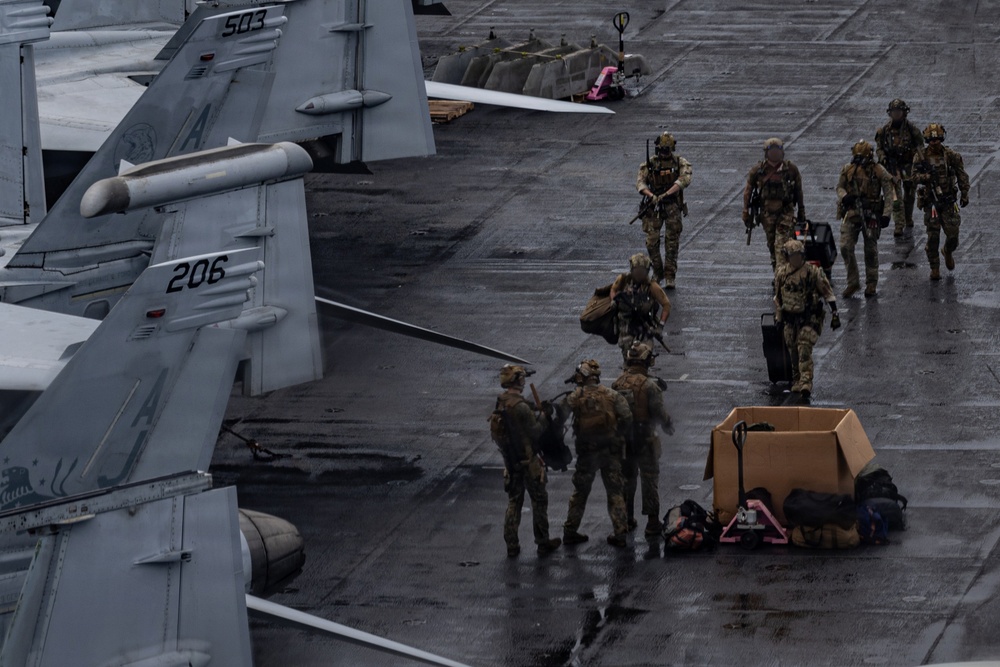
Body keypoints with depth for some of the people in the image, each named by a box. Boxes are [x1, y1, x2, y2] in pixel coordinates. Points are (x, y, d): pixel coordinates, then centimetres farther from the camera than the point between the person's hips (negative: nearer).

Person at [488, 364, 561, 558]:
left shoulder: (499, 404, 2)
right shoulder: (520, 406, -25)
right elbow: (534, 433, -21)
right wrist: (544, 419, -4)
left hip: (510, 460, 7)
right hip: (528, 460, -7)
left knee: (514, 502, 14)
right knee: (539, 500, 8)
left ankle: (511, 545, 14)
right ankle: (543, 543, 14)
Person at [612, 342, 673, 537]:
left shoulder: (618, 383, -1)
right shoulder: (649, 385, -18)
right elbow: (660, 412, -16)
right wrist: (668, 427, 3)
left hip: (622, 440, 5)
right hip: (645, 440, -5)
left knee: (626, 479, 18)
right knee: (650, 479, 3)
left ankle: (626, 519, 23)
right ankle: (652, 522, 4)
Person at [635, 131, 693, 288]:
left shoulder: (680, 163, 1)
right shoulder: (649, 164, 5)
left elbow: (684, 180, -15)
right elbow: (640, 182, -4)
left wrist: (666, 194, -25)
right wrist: (651, 196, -23)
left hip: (672, 206, -1)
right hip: (653, 207, 1)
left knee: (672, 242, -4)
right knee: (652, 241, -4)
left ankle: (670, 276, 1)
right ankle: (657, 273, 14)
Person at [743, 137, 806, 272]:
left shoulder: (790, 169, -4)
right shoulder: (758, 170, -3)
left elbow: (798, 191, 6)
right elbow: (748, 191, 3)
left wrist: (801, 211, 10)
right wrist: (746, 213, 0)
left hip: (785, 211, -2)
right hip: (766, 213, 2)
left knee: (782, 244, -13)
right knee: (772, 245, 10)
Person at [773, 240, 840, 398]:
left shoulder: (814, 272, -9)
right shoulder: (781, 274, 4)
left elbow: (828, 293, -4)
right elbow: (778, 298, 17)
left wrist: (835, 314, -6)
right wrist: (778, 318, 18)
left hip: (809, 318, -4)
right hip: (790, 319, 4)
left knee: (804, 350, -16)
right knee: (793, 353, 9)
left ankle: (805, 384, -21)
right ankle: (797, 382, 24)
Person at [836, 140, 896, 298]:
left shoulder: (878, 171, -6)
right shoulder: (847, 170, 3)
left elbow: (889, 192, -5)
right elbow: (840, 187, 12)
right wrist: (844, 197, -12)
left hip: (871, 214, -3)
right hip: (851, 212, 3)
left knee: (871, 250, 6)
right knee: (846, 247, -7)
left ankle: (871, 284, 18)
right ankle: (852, 282, 5)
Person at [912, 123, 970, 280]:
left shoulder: (951, 155, -3)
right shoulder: (921, 157, -3)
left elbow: (962, 176, 4)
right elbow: (915, 176, -8)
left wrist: (964, 195, 1)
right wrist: (927, 176, -27)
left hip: (949, 201, 1)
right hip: (931, 201, -1)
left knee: (953, 233, -1)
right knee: (933, 236, -3)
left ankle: (948, 252, 34)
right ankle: (934, 269, 9)